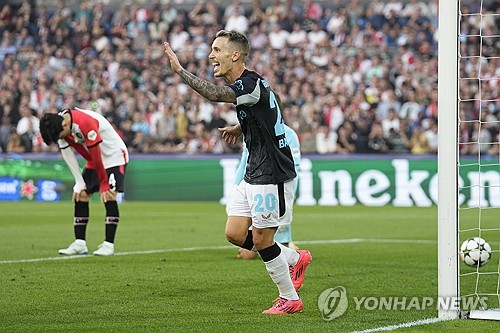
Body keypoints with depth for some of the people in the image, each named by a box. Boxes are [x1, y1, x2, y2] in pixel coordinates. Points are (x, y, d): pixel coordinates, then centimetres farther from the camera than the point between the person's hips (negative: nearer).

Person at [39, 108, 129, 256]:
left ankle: (109, 245, -14)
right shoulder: (58, 124, -10)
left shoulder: (85, 122, -34)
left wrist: (103, 185, -19)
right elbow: (67, 154, -2)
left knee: (108, 197, -18)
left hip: (114, 156, -7)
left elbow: (97, 156, -27)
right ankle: (79, 244, 1)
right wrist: (79, 183, -4)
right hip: (94, 161, 8)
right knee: (80, 196, -1)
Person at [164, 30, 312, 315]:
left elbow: (214, 94, -39)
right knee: (235, 234, 7)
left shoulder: (251, 83, -20)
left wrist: (180, 70, -36)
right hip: (253, 175, 10)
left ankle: (290, 299, 12)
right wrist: (239, 128, 16)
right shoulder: (244, 85, 11)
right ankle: (295, 259, 23)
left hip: (272, 176, -10)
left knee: (261, 240, -3)